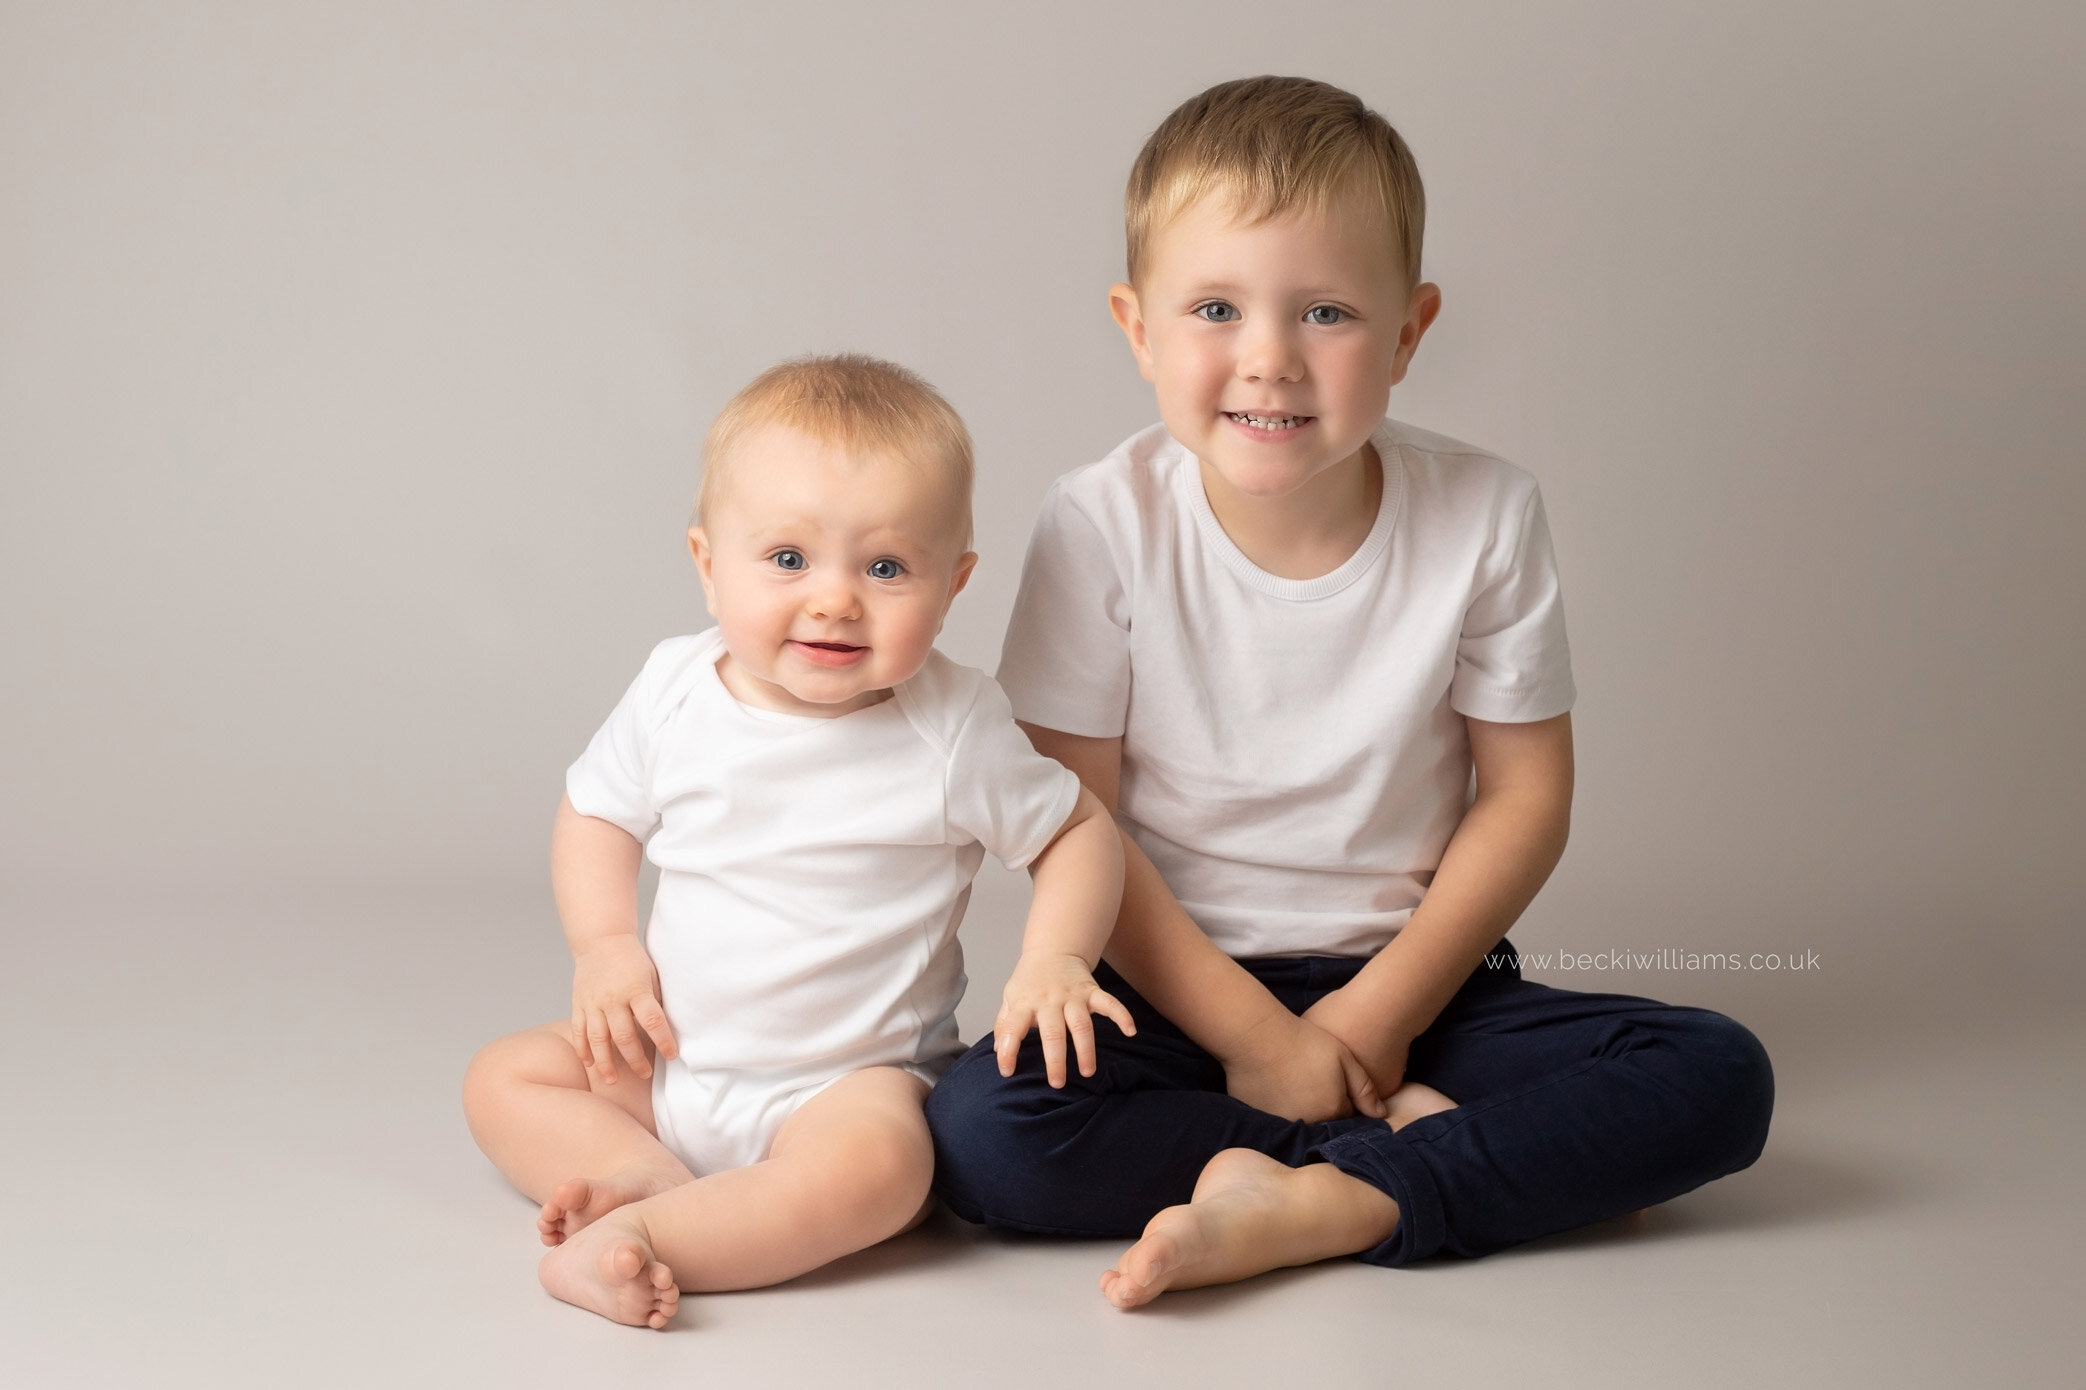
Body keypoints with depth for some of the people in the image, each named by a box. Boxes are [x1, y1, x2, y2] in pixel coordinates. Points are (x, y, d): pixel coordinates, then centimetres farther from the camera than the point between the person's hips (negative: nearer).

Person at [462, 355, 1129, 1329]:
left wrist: (1054, 960, -16)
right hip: (669, 1060, 5)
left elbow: (1080, 829, 1)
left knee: (874, 1168, -34)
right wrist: (603, 945, -6)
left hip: (849, 1079, -4)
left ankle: (645, 1235, -33)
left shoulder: (953, 731, -11)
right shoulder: (675, 692, -4)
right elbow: (596, 812, 11)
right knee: (504, 1078, -7)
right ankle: (653, 1176, -22)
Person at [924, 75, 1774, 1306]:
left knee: (1719, 1079, -19)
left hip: (1418, 983, 1)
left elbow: (1525, 799, -3)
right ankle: (1401, 1136, -18)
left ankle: (1318, 1206, -24)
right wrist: (1256, 1038, -14)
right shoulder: (1105, 526, -11)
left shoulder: (1484, 517, -8)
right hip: (1176, 991, -1)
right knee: (979, 1130, -29)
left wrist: (1378, 1015, -12)